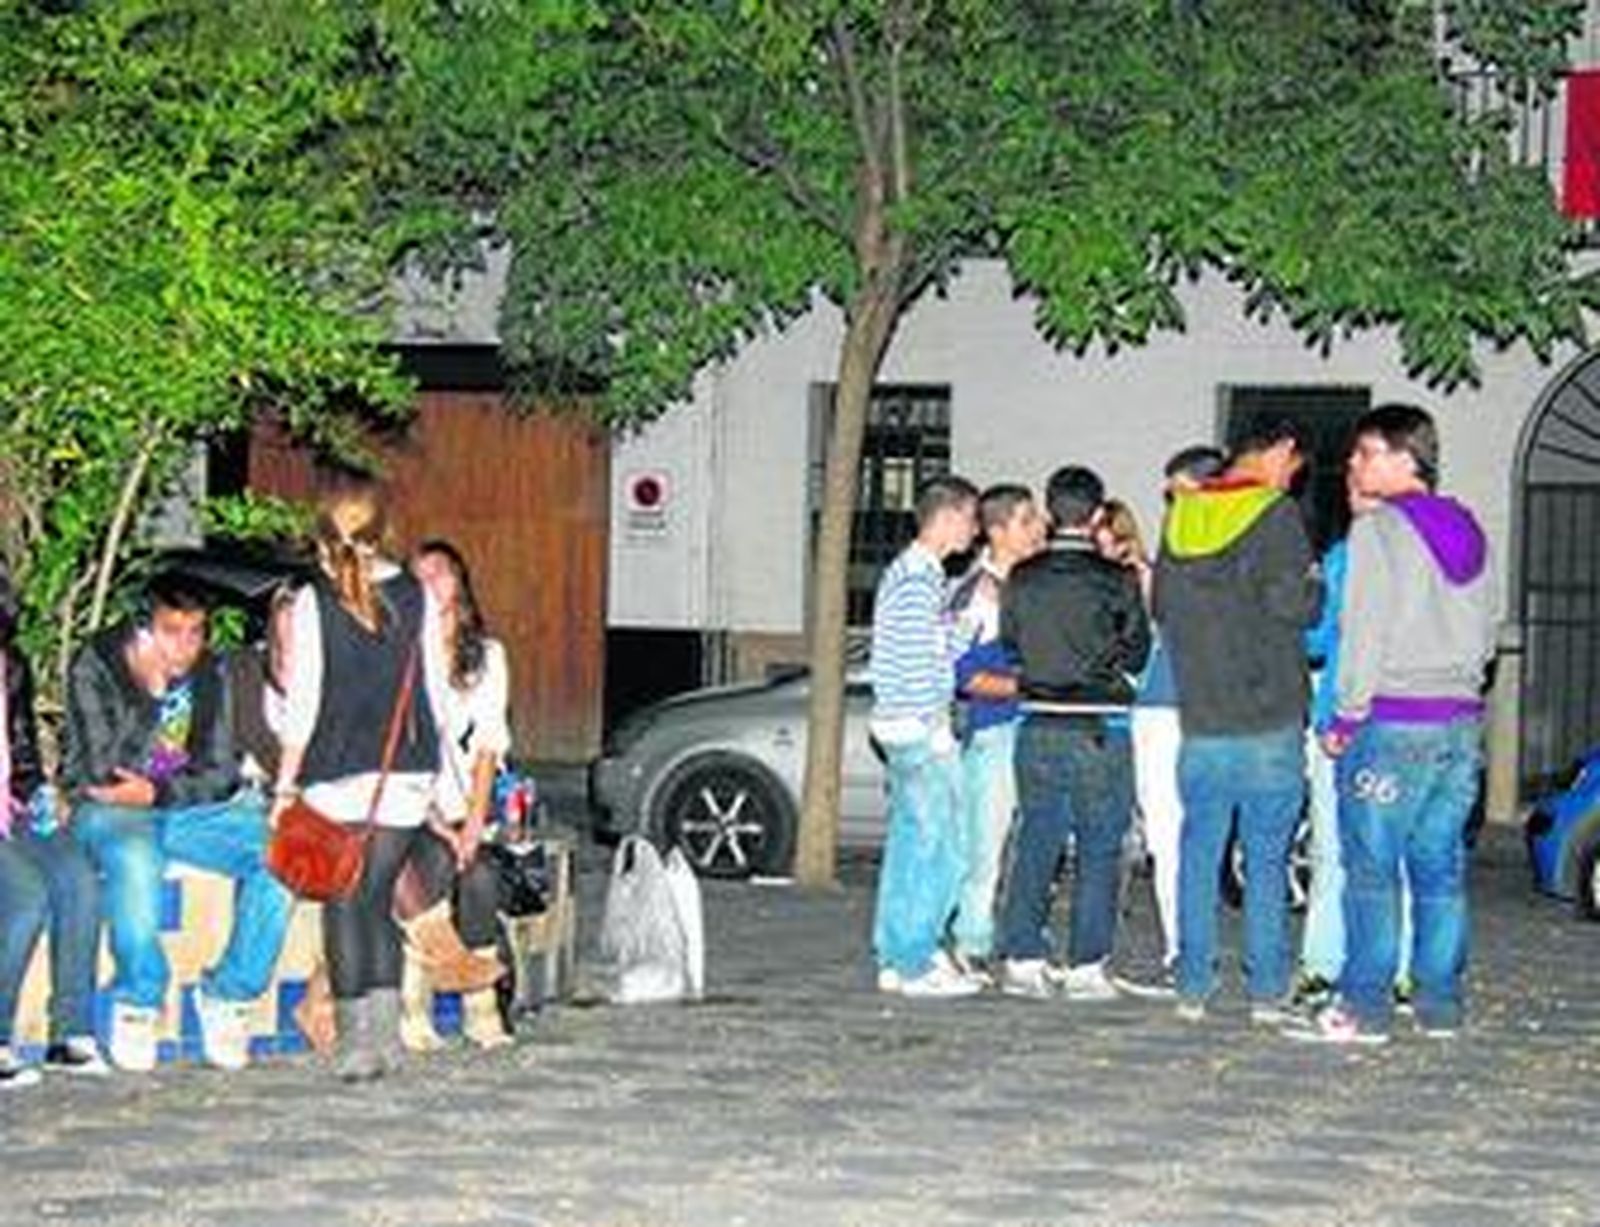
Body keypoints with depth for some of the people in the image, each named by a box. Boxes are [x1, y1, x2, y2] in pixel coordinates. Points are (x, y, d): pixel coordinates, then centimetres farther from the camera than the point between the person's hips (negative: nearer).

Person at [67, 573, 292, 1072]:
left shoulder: (210, 673, 3)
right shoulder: (95, 667, -8)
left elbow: (221, 774, 2)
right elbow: (100, 771, -20)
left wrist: (155, 793, -15)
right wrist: (149, 691, -24)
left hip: (190, 806, 4)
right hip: (110, 810, -4)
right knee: (134, 860, -40)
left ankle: (228, 994, -7)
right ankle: (137, 1002, -19)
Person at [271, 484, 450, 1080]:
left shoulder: (313, 601, -5)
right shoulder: (416, 595, 3)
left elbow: (303, 703, -6)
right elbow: (435, 690, 7)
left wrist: (285, 784, -1)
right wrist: (426, 761, 18)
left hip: (338, 775, -3)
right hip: (408, 773, 3)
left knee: (345, 905, 4)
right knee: (378, 898, 11)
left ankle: (358, 1041, 0)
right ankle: (387, 1035, 5)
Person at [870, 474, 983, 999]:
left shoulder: (904, 571, 18)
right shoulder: (921, 578, -14)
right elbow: (920, 664, -19)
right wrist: (937, 728, -17)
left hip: (899, 725, 10)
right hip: (920, 726, -10)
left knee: (908, 846, 12)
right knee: (937, 848, -8)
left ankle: (896, 959, 15)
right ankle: (918, 964, -6)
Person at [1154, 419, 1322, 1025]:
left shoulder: (1182, 515, 9)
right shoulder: (1276, 514, -9)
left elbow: (1160, 605, 15)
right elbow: (1294, 604, -16)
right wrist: (1315, 582, 4)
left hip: (1200, 720, 4)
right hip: (1269, 720, -4)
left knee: (1199, 855, 10)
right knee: (1266, 861, 2)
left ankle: (1193, 987, 11)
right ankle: (1266, 992, 5)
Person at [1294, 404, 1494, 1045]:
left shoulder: (1377, 528, -8)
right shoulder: (1467, 530, 14)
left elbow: (1363, 633, -11)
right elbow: (1486, 634, 18)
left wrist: (1348, 715, -5)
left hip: (1393, 720, -7)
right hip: (1461, 717, 7)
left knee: (1371, 866, -3)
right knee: (1441, 866, 9)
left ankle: (1365, 1005, -3)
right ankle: (1441, 1003, 11)